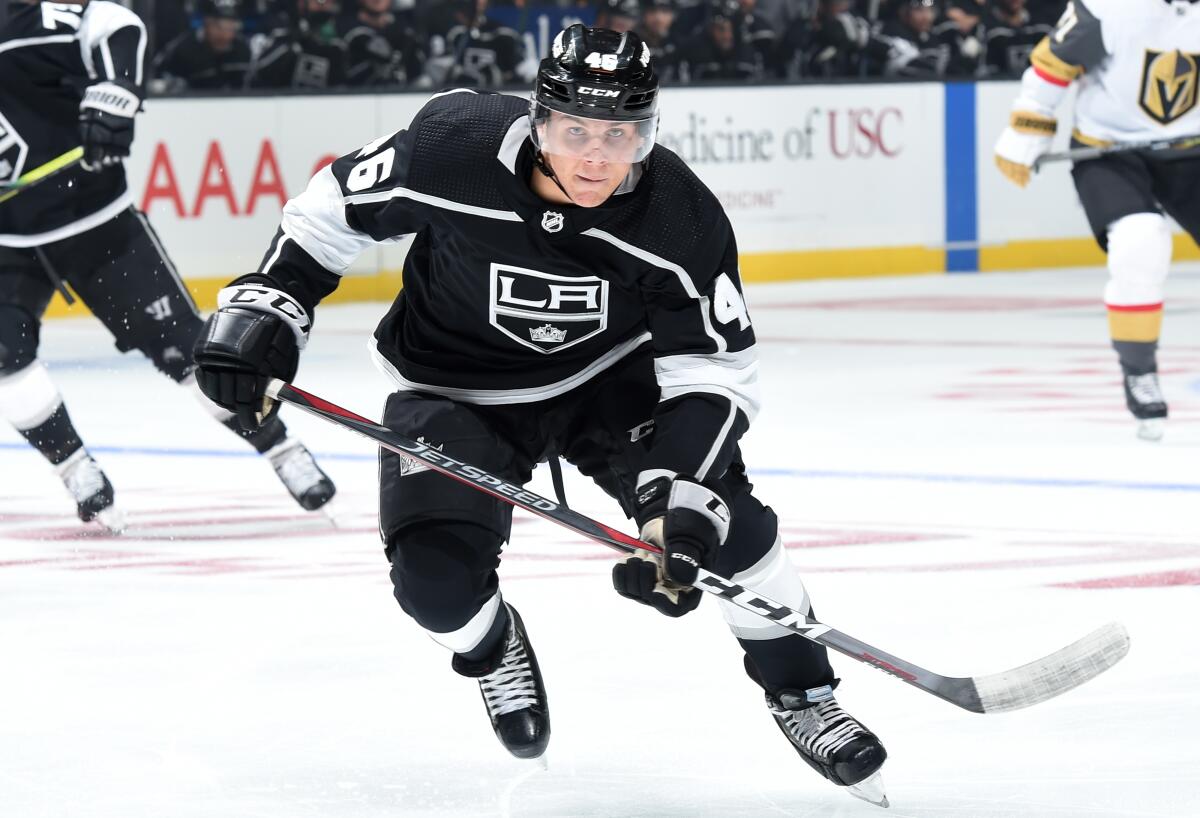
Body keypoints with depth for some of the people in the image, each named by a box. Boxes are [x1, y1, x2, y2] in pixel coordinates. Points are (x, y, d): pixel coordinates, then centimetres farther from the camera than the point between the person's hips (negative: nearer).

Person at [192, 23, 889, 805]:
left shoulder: (680, 215, -25)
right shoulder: (453, 148, -29)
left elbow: (715, 368, -20)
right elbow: (337, 206, -10)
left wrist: (683, 496, -32)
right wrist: (264, 306, -15)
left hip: (609, 375, 1)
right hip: (457, 389, -1)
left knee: (721, 514, -16)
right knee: (434, 571, -21)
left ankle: (800, 692, 8)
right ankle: (493, 647, 17)